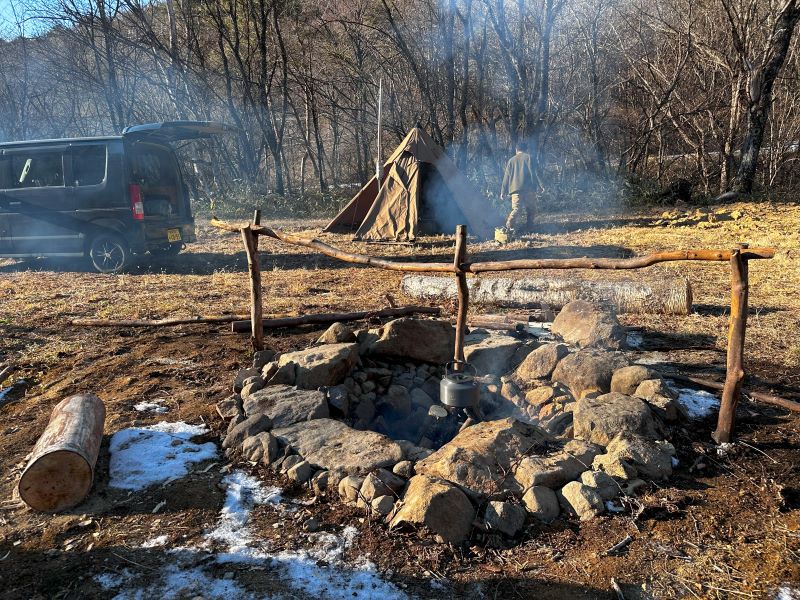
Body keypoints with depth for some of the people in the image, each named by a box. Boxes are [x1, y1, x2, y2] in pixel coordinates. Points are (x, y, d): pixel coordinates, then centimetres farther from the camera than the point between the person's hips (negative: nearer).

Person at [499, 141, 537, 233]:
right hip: (527, 188, -2)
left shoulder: (511, 160, 15)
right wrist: (534, 188, 0)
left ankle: (510, 225, -28)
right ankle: (529, 228, 9)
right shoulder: (528, 157, 7)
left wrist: (503, 191, 14)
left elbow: (506, 176, 13)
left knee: (517, 209, -5)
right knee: (529, 209, 12)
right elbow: (532, 174, -1)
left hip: (515, 189, 2)